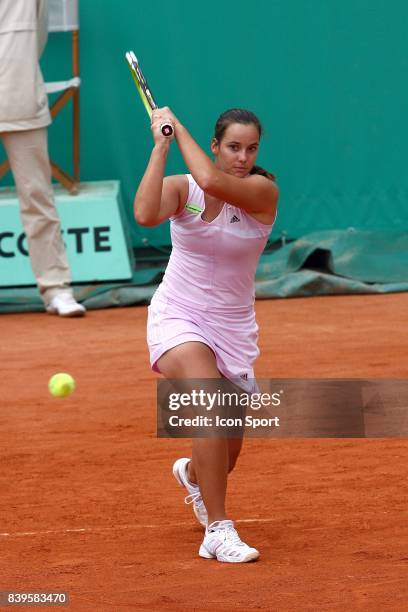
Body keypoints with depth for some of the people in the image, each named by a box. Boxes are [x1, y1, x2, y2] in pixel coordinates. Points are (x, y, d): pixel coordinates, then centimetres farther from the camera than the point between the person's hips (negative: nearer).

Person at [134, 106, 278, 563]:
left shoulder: (263, 192, -11)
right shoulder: (181, 188, -6)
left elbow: (212, 182, -31)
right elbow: (145, 215, -28)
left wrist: (177, 128, -20)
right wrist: (161, 146, -25)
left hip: (233, 327, 2)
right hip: (178, 318, -2)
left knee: (226, 451, 10)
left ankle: (192, 473, 49)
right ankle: (217, 531, -25)